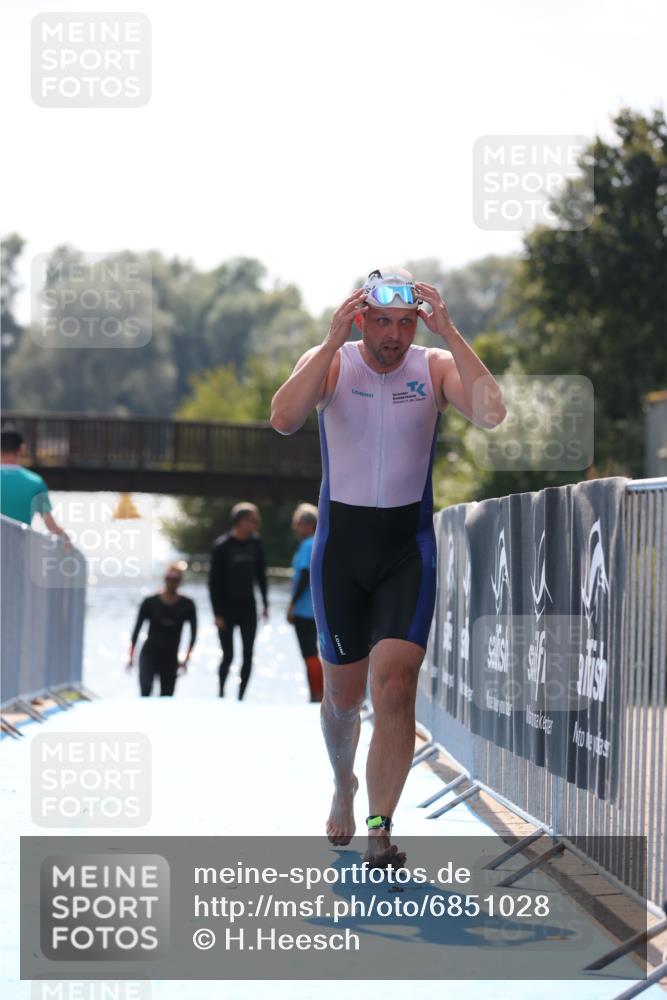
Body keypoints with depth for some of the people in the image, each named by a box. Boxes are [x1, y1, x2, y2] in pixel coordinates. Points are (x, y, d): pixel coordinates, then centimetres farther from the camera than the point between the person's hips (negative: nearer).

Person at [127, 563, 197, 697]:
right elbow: (137, 629, 2)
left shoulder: (187, 605, 0)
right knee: (146, 687, -25)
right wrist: (131, 656, 0)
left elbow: (193, 633, 5)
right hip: (149, 653, -2)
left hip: (170, 657, 2)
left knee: (166, 697, 1)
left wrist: (186, 659, -1)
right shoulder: (150, 603, -3)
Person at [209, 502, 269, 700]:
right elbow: (214, 581, -10)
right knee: (228, 655, -2)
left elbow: (261, 575, 11)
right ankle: (221, 694, 19)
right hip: (227, 608, -4)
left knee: (248, 655, -2)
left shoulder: (256, 543, 0)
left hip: (248, 607, 4)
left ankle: (241, 697, 6)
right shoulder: (222, 546, -13)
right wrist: (217, 613, -13)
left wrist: (265, 604, 9)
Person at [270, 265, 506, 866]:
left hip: (409, 545, -1)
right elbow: (283, 419, -24)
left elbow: (492, 414, -23)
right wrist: (334, 340, -27)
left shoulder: (436, 366, -4)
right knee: (343, 695, 12)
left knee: (396, 689, -17)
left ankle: (380, 827, -12)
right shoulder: (329, 362, -5)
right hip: (341, 542, 1)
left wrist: (449, 333, -25)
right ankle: (344, 787, 41)